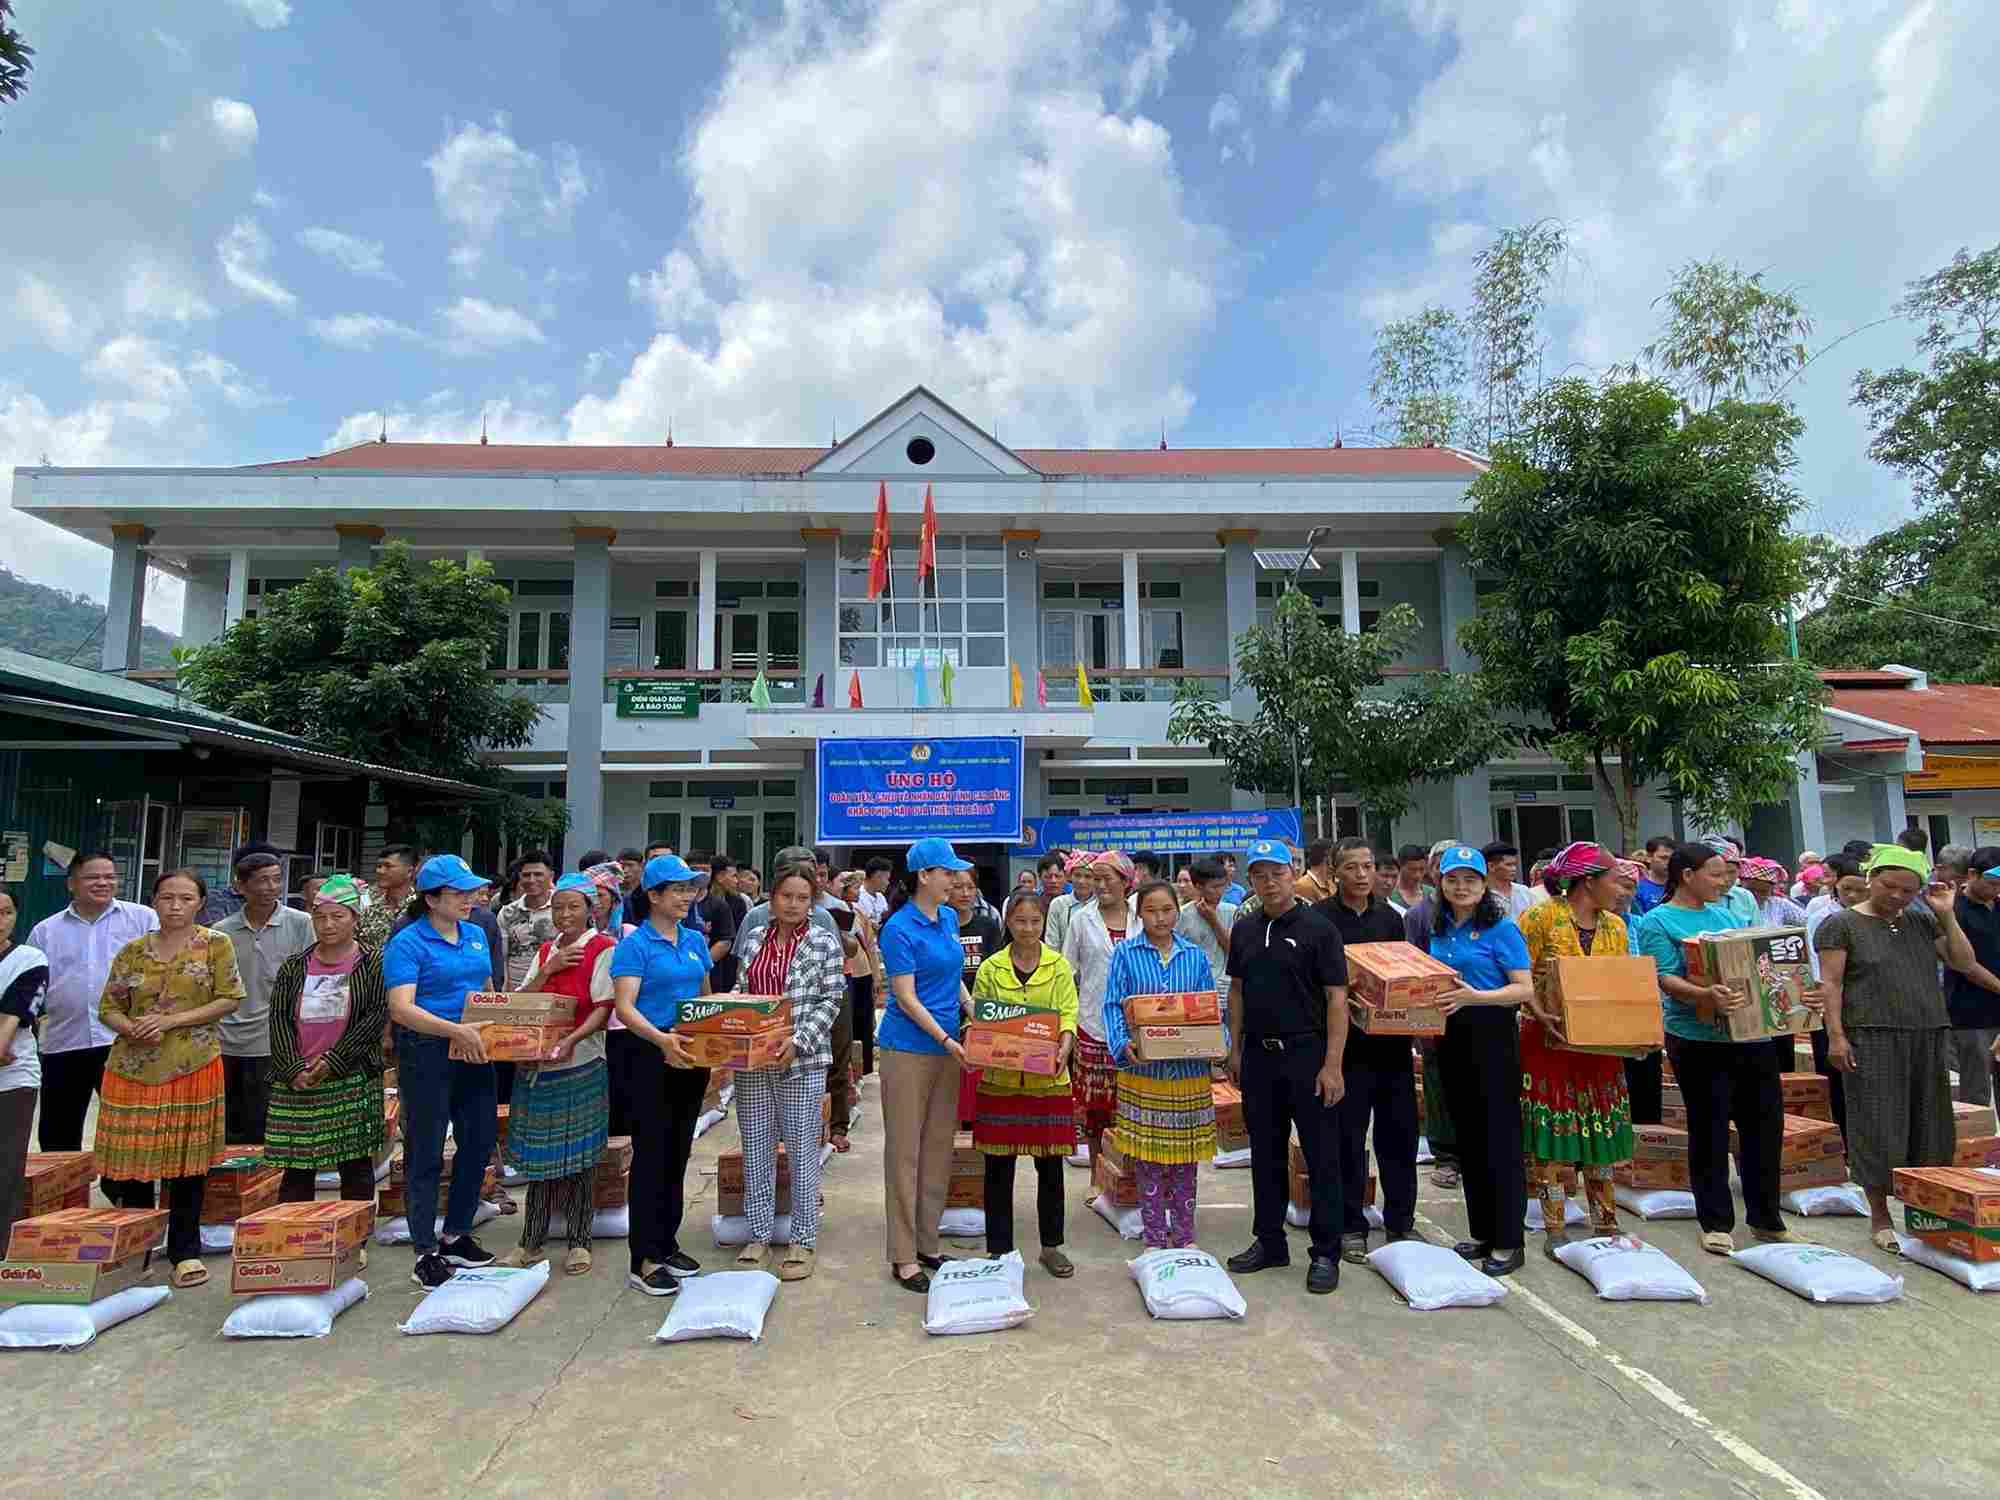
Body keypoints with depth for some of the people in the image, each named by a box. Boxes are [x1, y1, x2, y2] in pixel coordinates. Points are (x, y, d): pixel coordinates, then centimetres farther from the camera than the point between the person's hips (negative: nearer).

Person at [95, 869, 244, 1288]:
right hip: (133, 1066, 2)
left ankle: (185, 1251, 14)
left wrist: (172, 1020, -12)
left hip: (194, 1065, -2)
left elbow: (230, 998, -4)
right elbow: (108, 1008, 11)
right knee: (133, 1157, 6)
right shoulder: (133, 950, 9)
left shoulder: (215, 944, 2)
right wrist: (132, 1029, -10)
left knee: (187, 1158, 2)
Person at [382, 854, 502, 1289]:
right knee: (425, 1154, 4)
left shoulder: (476, 935, 10)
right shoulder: (408, 943, -11)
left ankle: (456, 1236, 30)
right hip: (426, 1053, -7)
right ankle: (426, 1252, 16)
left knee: (480, 1143, 13)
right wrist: (455, 1030, -31)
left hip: (473, 1053, 7)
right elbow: (401, 1009, -21)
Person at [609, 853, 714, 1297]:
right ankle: (644, 1260, 10)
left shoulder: (696, 941, 8)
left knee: (678, 1152, 14)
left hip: (690, 1057, 6)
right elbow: (624, 1008, -19)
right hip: (648, 1057, -6)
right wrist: (662, 1040, -35)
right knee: (651, 1154, 0)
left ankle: (667, 1243, 28)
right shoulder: (635, 944, -10)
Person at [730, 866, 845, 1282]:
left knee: (802, 1149, 5)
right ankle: (759, 1234, 26)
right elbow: (743, 994, 13)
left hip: (802, 1061, -4)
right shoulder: (754, 939, 8)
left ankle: (803, 1240, 18)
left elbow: (832, 1000, -7)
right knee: (755, 1147, 11)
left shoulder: (824, 943, -4)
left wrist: (798, 1043, -16)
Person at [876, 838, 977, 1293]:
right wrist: (946, 1040, -18)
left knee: (939, 1148, 12)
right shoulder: (899, 928, -14)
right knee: (905, 1151, 2)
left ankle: (927, 1244, 25)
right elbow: (906, 999, -15)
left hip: (948, 1047, 7)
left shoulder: (949, 918, 8)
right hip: (909, 1048, -7)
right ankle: (904, 1256, 12)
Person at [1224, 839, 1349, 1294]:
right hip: (1258, 1055, 5)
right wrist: (1235, 1049, 11)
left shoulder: (1318, 928, -8)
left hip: (1307, 1053, -5)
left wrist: (1332, 1064, -16)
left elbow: (1336, 998, -11)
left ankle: (1326, 1253, 16)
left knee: (1321, 1157, 4)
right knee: (1266, 1154, 14)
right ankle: (1269, 1241, 28)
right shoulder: (1244, 929, 7)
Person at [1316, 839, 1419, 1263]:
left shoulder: (1390, 917, 10)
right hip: (1346, 1041, -4)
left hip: (1392, 1040, 4)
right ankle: (1351, 1227, 18)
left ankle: (1401, 1221, 28)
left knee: (1400, 1132, 11)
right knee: (1349, 1138, 4)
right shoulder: (1319, 918, -5)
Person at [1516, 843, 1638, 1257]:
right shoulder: (1541, 917, -10)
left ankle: (1606, 1224, 23)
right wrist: (1538, 1011, -26)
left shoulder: (1615, 926, 8)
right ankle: (1555, 1229, 11)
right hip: (1550, 1042, -5)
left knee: (1601, 1134, 10)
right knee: (1550, 1134, 0)